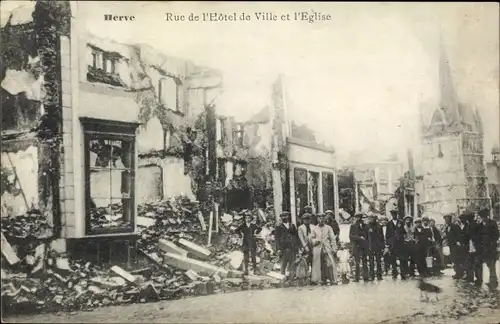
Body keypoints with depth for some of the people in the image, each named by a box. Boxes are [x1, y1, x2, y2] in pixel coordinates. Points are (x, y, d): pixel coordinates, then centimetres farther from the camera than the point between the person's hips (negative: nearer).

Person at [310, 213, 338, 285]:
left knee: (330, 264, -9)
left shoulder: (328, 228, 11)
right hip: (317, 248, 1)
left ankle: (333, 280, -5)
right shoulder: (314, 228, 13)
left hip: (327, 248, -1)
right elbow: (311, 238, 16)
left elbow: (332, 238, 8)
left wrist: (334, 248, 0)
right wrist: (315, 241, -7)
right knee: (317, 264, -3)